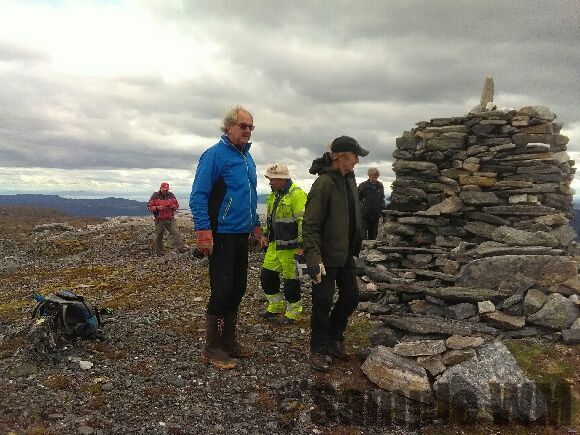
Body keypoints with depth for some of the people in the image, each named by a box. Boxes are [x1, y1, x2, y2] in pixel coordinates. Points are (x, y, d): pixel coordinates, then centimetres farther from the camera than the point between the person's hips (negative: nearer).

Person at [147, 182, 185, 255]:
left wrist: (173, 206, -10)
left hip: (170, 219, 1)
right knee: (159, 236, 7)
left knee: (176, 233, -9)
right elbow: (149, 207, -1)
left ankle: (181, 248, -14)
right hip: (159, 220, -1)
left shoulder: (171, 195, 8)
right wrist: (157, 208, -18)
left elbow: (177, 205, 13)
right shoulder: (155, 196, 0)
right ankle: (159, 252, 20)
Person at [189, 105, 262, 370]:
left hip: (241, 236, 8)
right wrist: (203, 232, -21)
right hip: (222, 236, -8)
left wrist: (255, 224, 21)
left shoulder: (247, 158, 15)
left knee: (238, 288, 13)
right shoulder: (215, 155, -11)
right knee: (221, 291, -5)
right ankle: (212, 348, 10)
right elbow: (198, 196, -16)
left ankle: (229, 341, 27)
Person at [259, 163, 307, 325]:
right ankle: (277, 306, 30)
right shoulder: (274, 194, 11)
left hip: (290, 247, -9)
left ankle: (293, 312, 21)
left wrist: (301, 245, -22)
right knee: (267, 275, 12)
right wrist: (266, 234, 20)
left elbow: (303, 221, -22)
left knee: (290, 279, 2)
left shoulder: (297, 194, -18)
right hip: (275, 244, 9)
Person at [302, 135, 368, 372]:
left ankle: (334, 338, 35)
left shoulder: (349, 178, 7)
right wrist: (314, 259, -26)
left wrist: (355, 247, 20)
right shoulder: (324, 182, -19)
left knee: (351, 296, 16)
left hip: (345, 254, 9)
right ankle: (318, 351, 18)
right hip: (327, 256, -9)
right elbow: (310, 225, -22)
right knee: (323, 303, 1)